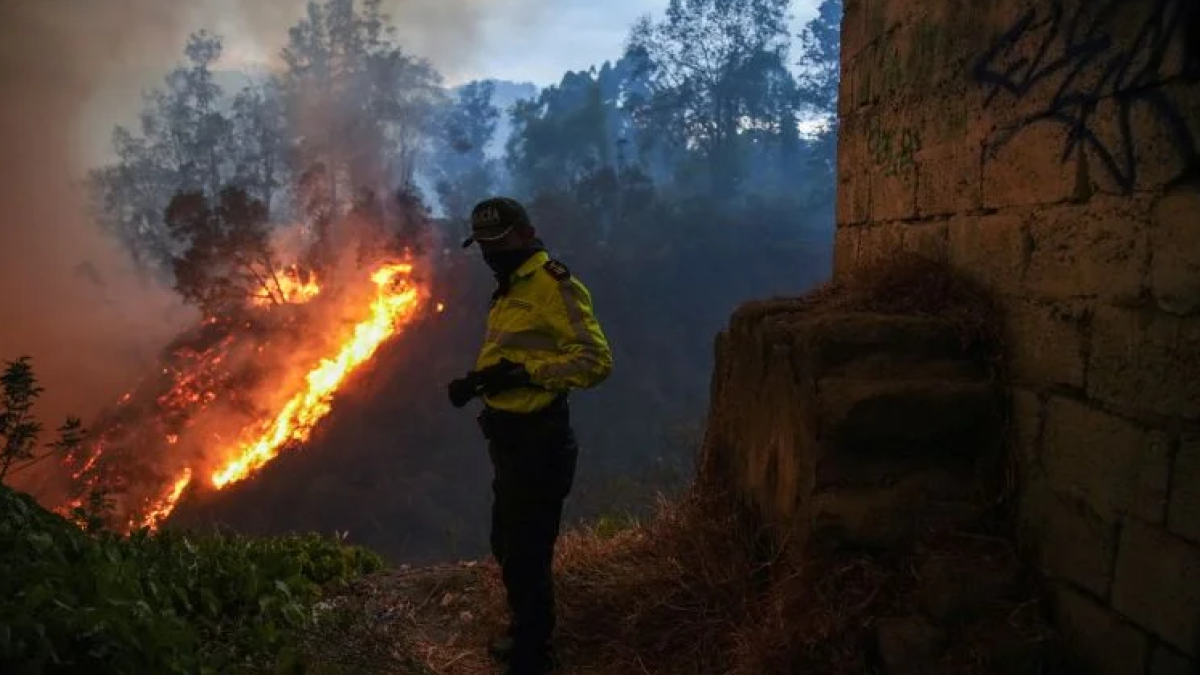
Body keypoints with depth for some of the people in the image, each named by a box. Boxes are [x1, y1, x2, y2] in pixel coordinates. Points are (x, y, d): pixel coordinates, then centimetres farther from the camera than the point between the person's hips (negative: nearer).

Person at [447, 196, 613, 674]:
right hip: (511, 437, 10)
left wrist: (523, 373, -29)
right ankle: (524, 632, 45)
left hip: (537, 442, -10)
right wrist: (476, 381, 3)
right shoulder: (510, 291, 15)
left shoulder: (553, 285, -16)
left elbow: (596, 360, -23)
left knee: (527, 555, 1)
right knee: (508, 547, 24)